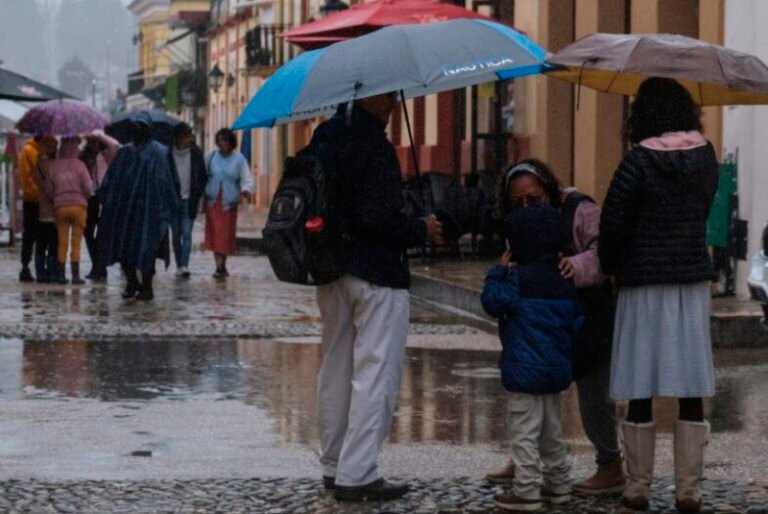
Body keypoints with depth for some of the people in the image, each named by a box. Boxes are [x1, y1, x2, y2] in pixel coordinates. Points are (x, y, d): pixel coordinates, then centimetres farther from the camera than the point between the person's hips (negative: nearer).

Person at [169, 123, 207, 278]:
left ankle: (184, 266, -15)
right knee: (176, 235, 7)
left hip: (189, 200, 0)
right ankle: (179, 266, 15)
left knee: (186, 234, -10)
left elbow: (203, 176, 7)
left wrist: (197, 195, -1)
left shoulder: (196, 153, 0)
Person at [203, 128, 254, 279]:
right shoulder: (211, 157, 3)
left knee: (227, 235, 2)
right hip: (212, 201, 0)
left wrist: (246, 190, -23)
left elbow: (247, 178, -4)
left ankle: (222, 265, 19)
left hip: (229, 202, 0)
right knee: (214, 234, -6)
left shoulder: (239, 159, 0)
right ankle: (219, 266, -2)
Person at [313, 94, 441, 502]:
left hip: (330, 271, 9)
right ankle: (356, 475, -4)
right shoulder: (374, 146, -19)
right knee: (375, 373, -3)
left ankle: (333, 466, 25)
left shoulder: (326, 136, 7)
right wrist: (422, 231, -8)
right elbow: (379, 218, -24)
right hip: (376, 275, -9)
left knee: (335, 368, 17)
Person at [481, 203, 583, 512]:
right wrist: (567, 356, 22)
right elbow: (576, 322, 12)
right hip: (557, 368, 8)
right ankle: (558, 485, 26)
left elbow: (492, 302, -8)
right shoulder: (564, 280, 8)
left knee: (525, 432, -4)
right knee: (551, 430, 19)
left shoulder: (519, 278, -14)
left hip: (525, 370, -8)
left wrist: (499, 271, 2)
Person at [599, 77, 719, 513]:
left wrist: (610, 266, 8)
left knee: (641, 392, 3)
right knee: (692, 390, 4)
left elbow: (613, 224, -9)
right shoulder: (706, 157, 3)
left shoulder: (639, 162, -11)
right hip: (694, 280, 3)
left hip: (645, 283, -3)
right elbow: (702, 211, 10)